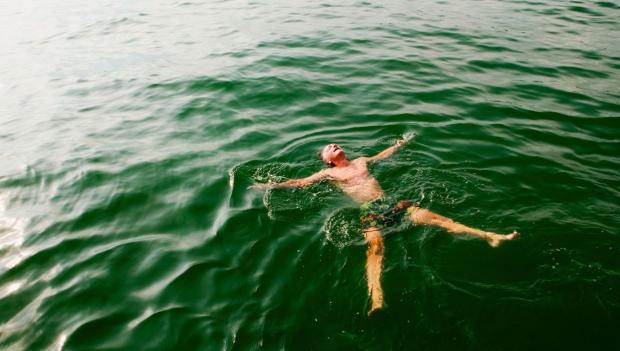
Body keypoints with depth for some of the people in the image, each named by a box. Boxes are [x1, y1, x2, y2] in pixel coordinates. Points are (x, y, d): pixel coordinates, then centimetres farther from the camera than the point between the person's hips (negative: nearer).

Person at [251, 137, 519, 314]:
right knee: (375, 246, -33)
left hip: (390, 202, 5)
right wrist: (270, 186, 7)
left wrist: (399, 143, 54)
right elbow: (300, 182, 10)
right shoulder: (328, 173, 13)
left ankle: (490, 237, -10)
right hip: (369, 211, -5)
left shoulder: (361, 160, 26)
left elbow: (383, 155, 43)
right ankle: (376, 301, -55)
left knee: (435, 218, -8)